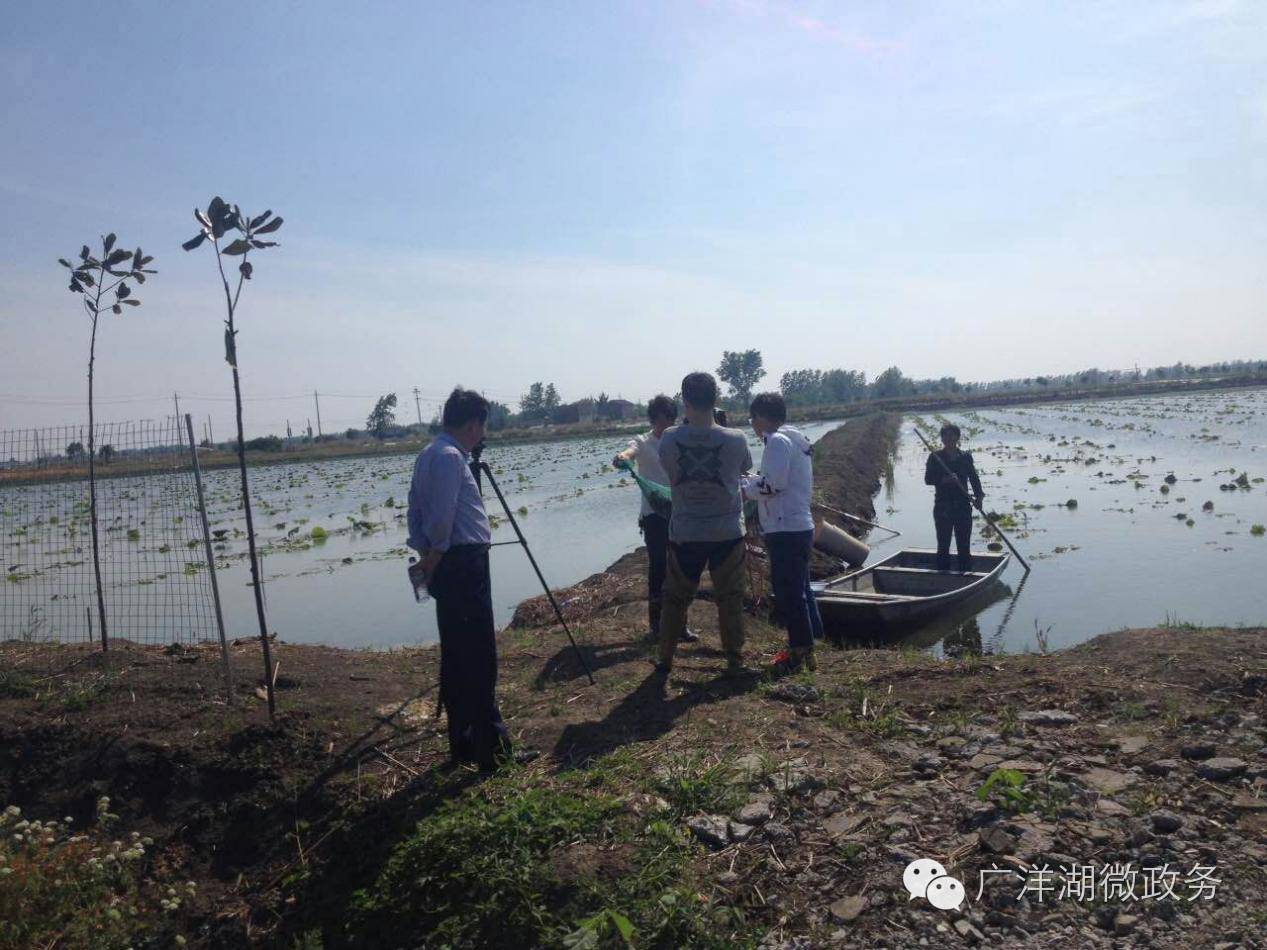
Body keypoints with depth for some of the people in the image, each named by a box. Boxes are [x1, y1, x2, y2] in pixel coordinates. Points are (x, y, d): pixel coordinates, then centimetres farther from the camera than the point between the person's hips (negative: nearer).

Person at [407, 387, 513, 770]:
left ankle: (462, 743, 20)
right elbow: (443, 516, -21)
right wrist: (437, 554, -6)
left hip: (446, 567, 10)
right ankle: (490, 746, 0)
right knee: (479, 656, -5)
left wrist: (426, 554, 12)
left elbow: (416, 511, 17)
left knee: (456, 655, 13)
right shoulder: (450, 456, -14)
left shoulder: (428, 454, 16)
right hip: (465, 564, -10)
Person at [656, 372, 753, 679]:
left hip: (684, 534, 1)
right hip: (727, 533, -1)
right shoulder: (735, 440, -13)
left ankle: (665, 661, 23)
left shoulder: (669, 439, -12)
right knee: (730, 599, 13)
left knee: (675, 600, 14)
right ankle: (735, 661, 21)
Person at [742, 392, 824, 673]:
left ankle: (800, 652, 4)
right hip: (799, 526, 10)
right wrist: (753, 479, 14)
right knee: (798, 589, 16)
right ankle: (806, 647, 25)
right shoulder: (797, 439, 17)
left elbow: (773, 484, -22)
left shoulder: (777, 441, -13)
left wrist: (745, 489, -6)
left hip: (786, 531, -10)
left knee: (787, 591, -3)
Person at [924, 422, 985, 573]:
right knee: (943, 545, 3)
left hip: (963, 507, 2)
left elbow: (974, 477, 5)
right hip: (942, 508, -2)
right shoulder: (935, 457, 0)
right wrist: (944, 480, -24)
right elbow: (928, 479, -7)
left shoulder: (966, 457, 7)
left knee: (964, 545, 5)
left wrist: (979, 494, -11)